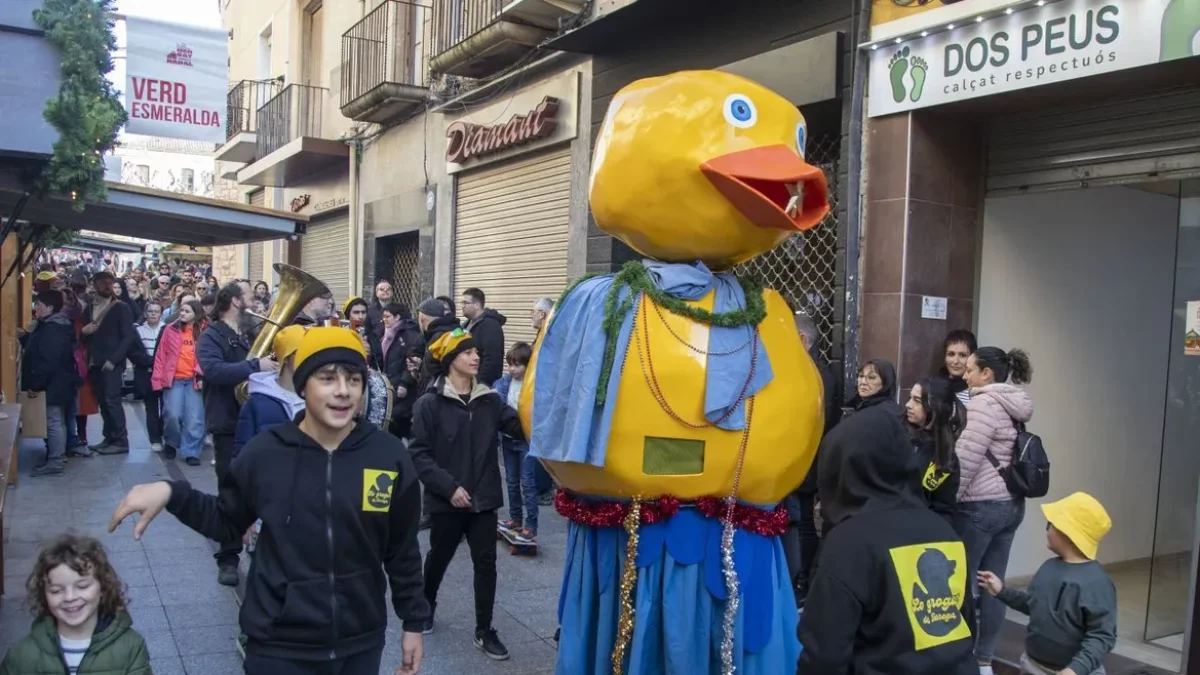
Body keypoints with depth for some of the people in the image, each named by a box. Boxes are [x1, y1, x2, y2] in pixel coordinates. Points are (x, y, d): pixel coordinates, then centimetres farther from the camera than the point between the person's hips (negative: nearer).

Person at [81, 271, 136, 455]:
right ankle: (109, 439, 13)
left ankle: (121, 441, -7)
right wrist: (84, 331, -6)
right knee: (103, 402, 6)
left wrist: (113, 360, -15)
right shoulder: (89, 308, 15)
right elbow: (85, 335, 19)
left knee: (112, 400, -11)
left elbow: (128, 337, -9)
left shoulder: (121, 308, -1)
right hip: (95, 363, 5)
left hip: (113, 363, -5)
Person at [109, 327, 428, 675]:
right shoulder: (264, 453, -10)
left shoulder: (390, 457, -9)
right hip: (279, 645, -1)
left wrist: (414, 622, 6)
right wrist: (172, 493, -10)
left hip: (361, 644, 1)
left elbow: (403, 551, 0)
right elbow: (227, 522, 6)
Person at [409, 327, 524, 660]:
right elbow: (419, 453, -12)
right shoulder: (430, 403, -10)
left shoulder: (490, 399, 0)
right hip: (446, 501, -2)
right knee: (439, 558, 19)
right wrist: (449, 487, -19)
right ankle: (427, 605, 46)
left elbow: (520, 425, -10)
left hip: (483, 499, 2)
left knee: (486, 564, 5)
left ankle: (484, 631, 18)